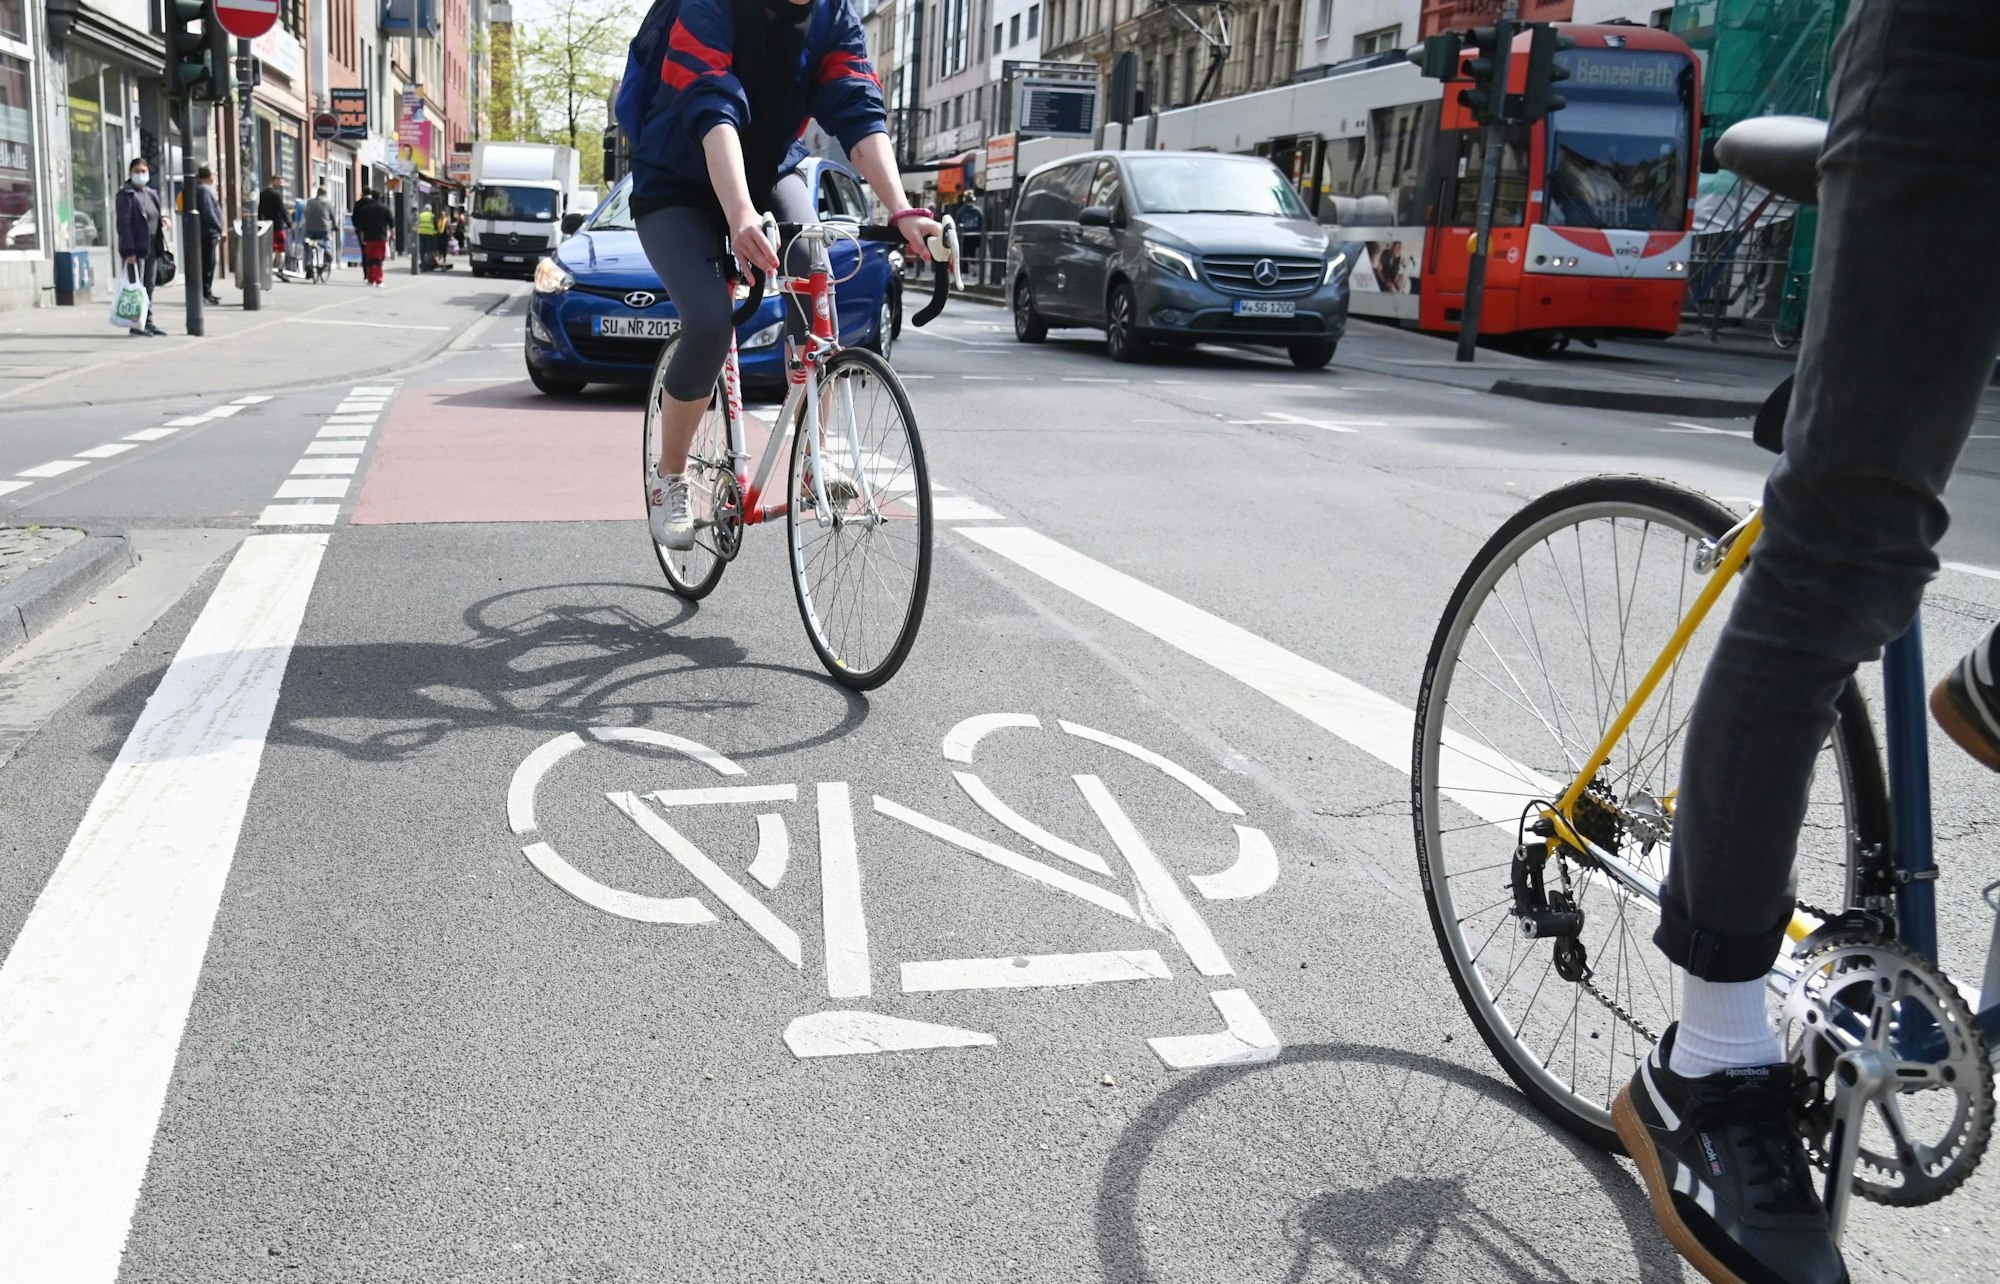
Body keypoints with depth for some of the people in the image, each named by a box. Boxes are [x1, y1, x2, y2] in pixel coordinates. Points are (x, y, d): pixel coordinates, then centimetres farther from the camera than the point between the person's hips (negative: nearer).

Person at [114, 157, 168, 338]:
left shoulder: (152, 194, 16)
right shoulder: (127, 194, -7)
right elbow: (124, 223, -13)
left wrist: (163, 218, 2)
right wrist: (129, 250, -20)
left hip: (152, 248, 7)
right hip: (136, 248, -7)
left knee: (149, 287, 11)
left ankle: (148, 322, 17)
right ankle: (136, 324, -1)